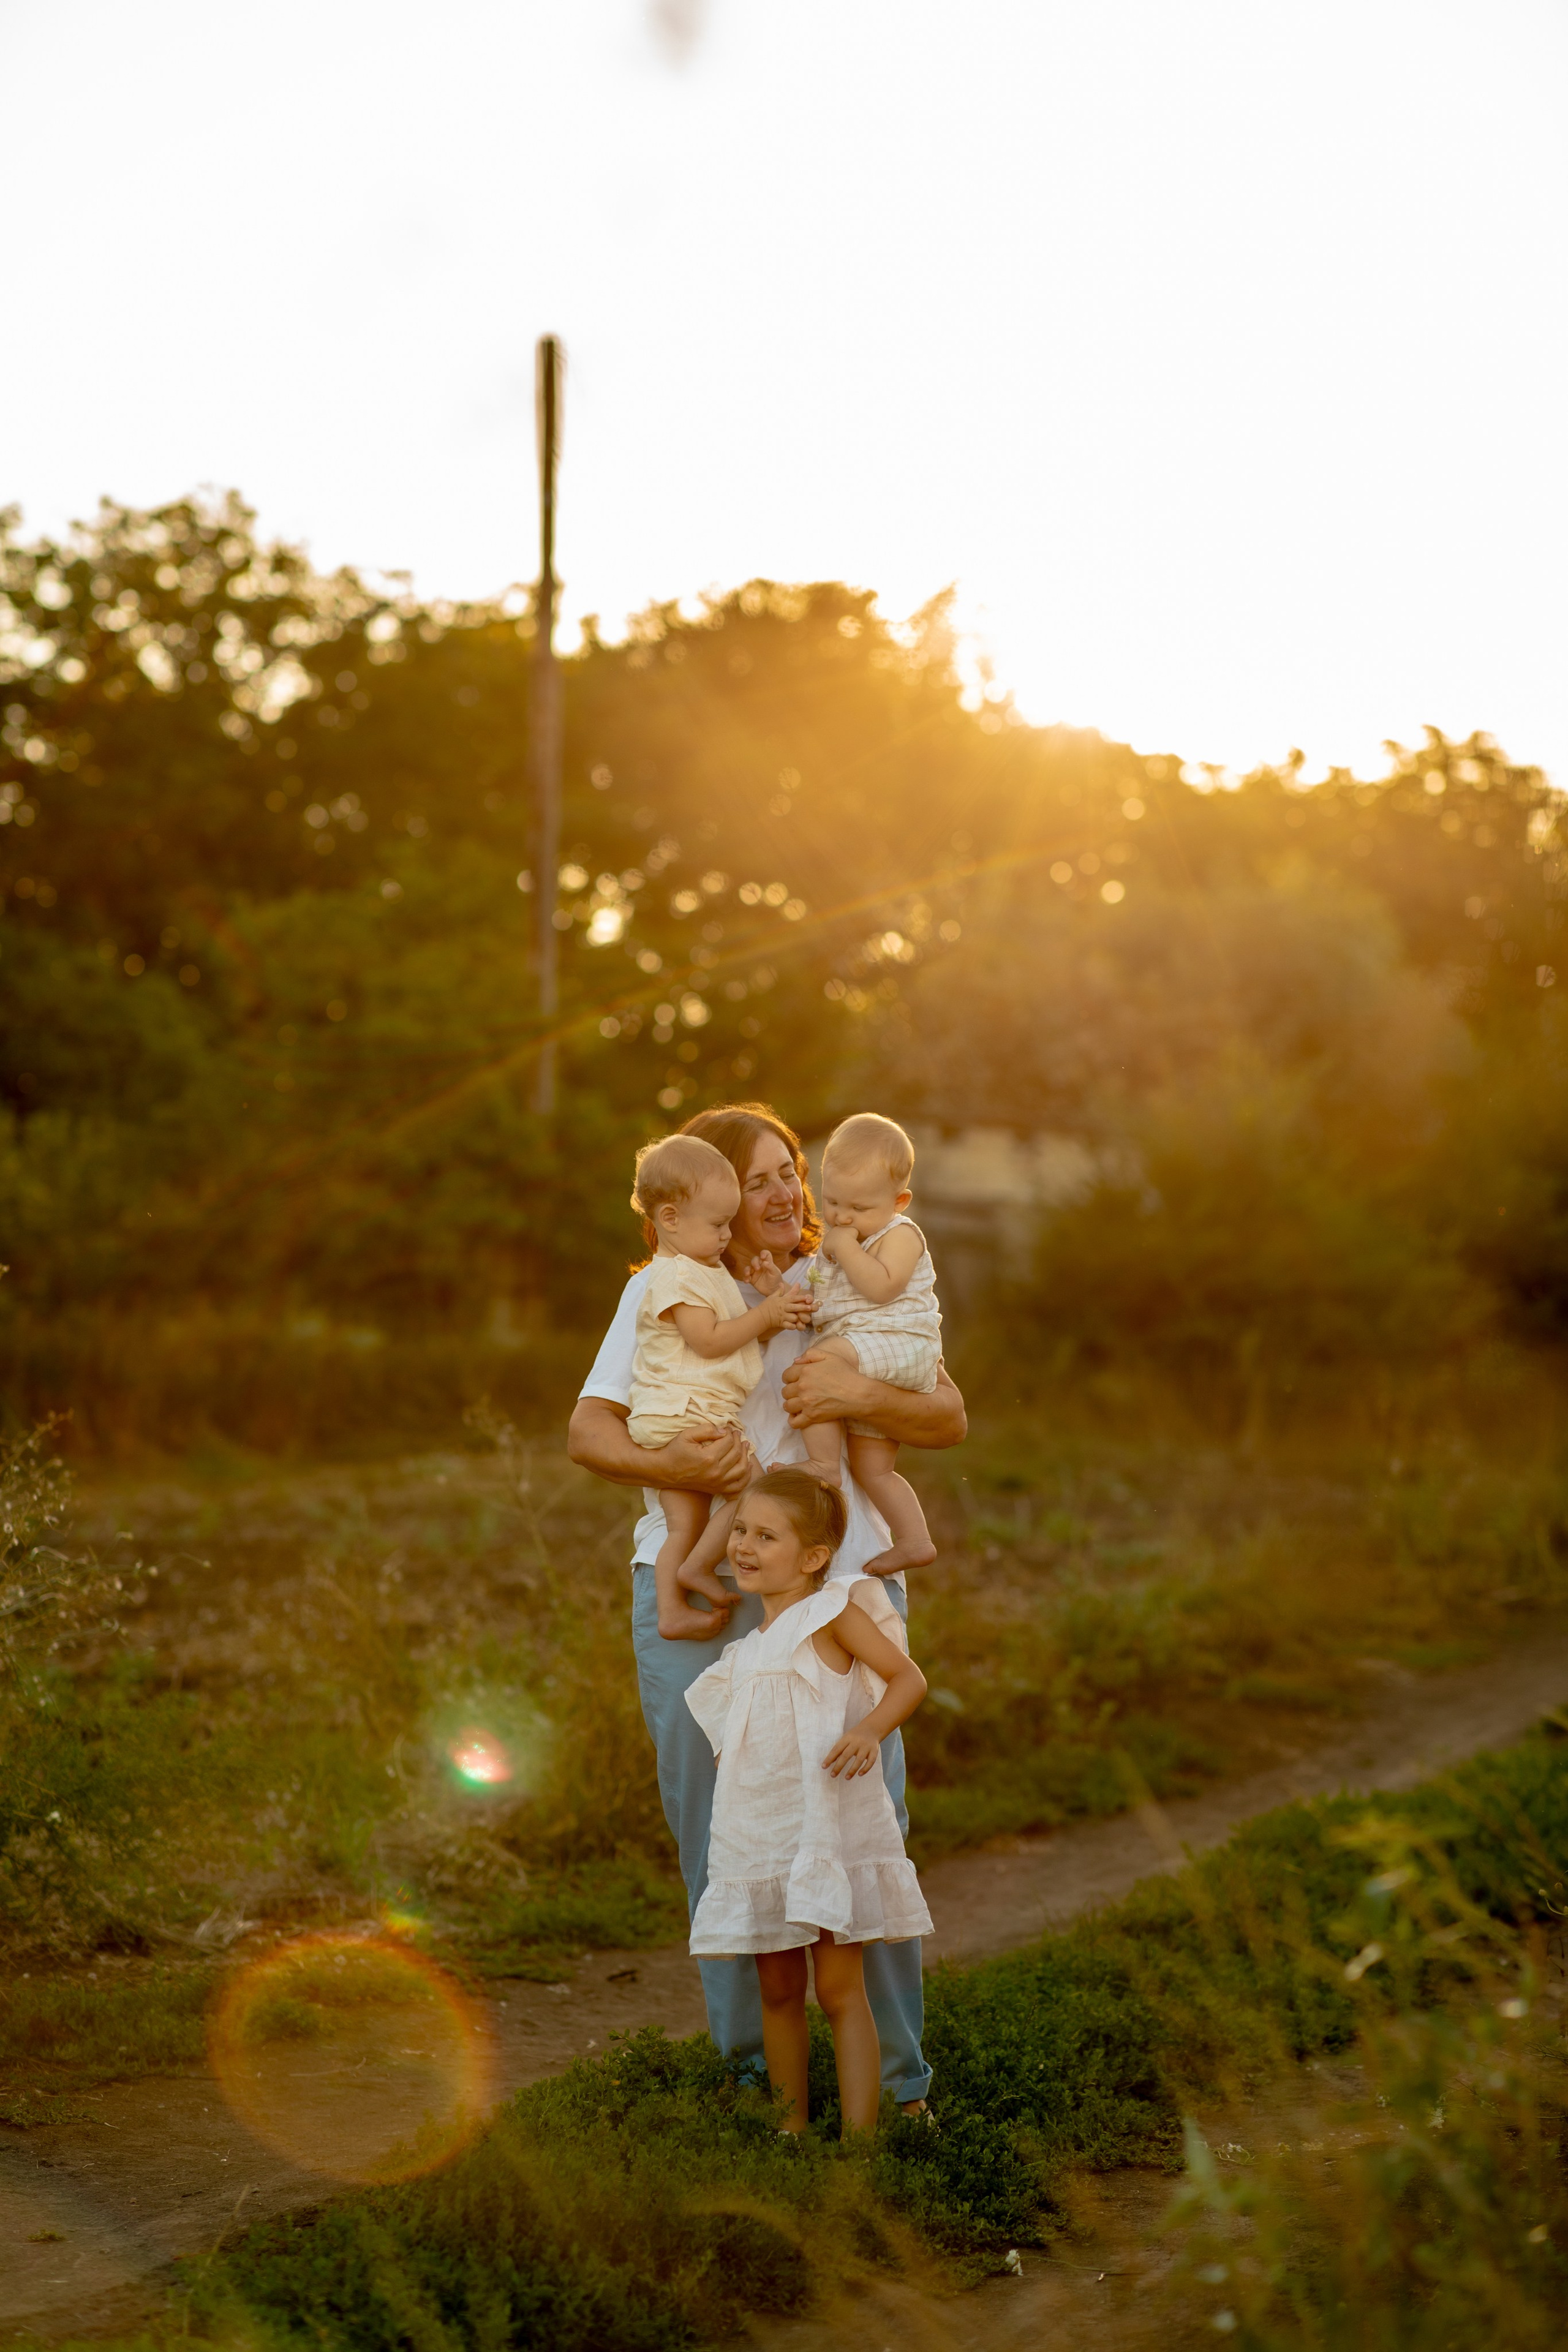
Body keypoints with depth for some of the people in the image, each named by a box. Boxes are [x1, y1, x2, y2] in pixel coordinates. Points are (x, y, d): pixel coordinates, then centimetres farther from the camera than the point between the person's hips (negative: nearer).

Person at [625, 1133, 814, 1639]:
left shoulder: (709, 1273, 22)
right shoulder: (674, 1277, -12)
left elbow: (742, 1335, 20)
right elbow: (708, 1340, -19)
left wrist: (776, 1305, 3)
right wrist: (765, 1315, -13)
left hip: (677, 1424, 10)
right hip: (682, 1416, -10)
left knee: (685, 1523, 7)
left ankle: (673, 1611, 7)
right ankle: (699, 1565, -6)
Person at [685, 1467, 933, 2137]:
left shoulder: (832, 1612, -5)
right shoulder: (750, 1648, 16)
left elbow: (908, 1678, -10)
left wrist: (869, 1730, -25)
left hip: (830, 1828, -7)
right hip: (760, 1841, 7)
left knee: (839, 1989, -7)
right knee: (778, 1991, 10)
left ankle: (860, 2139, -6)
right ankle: (791, 2130, 20)